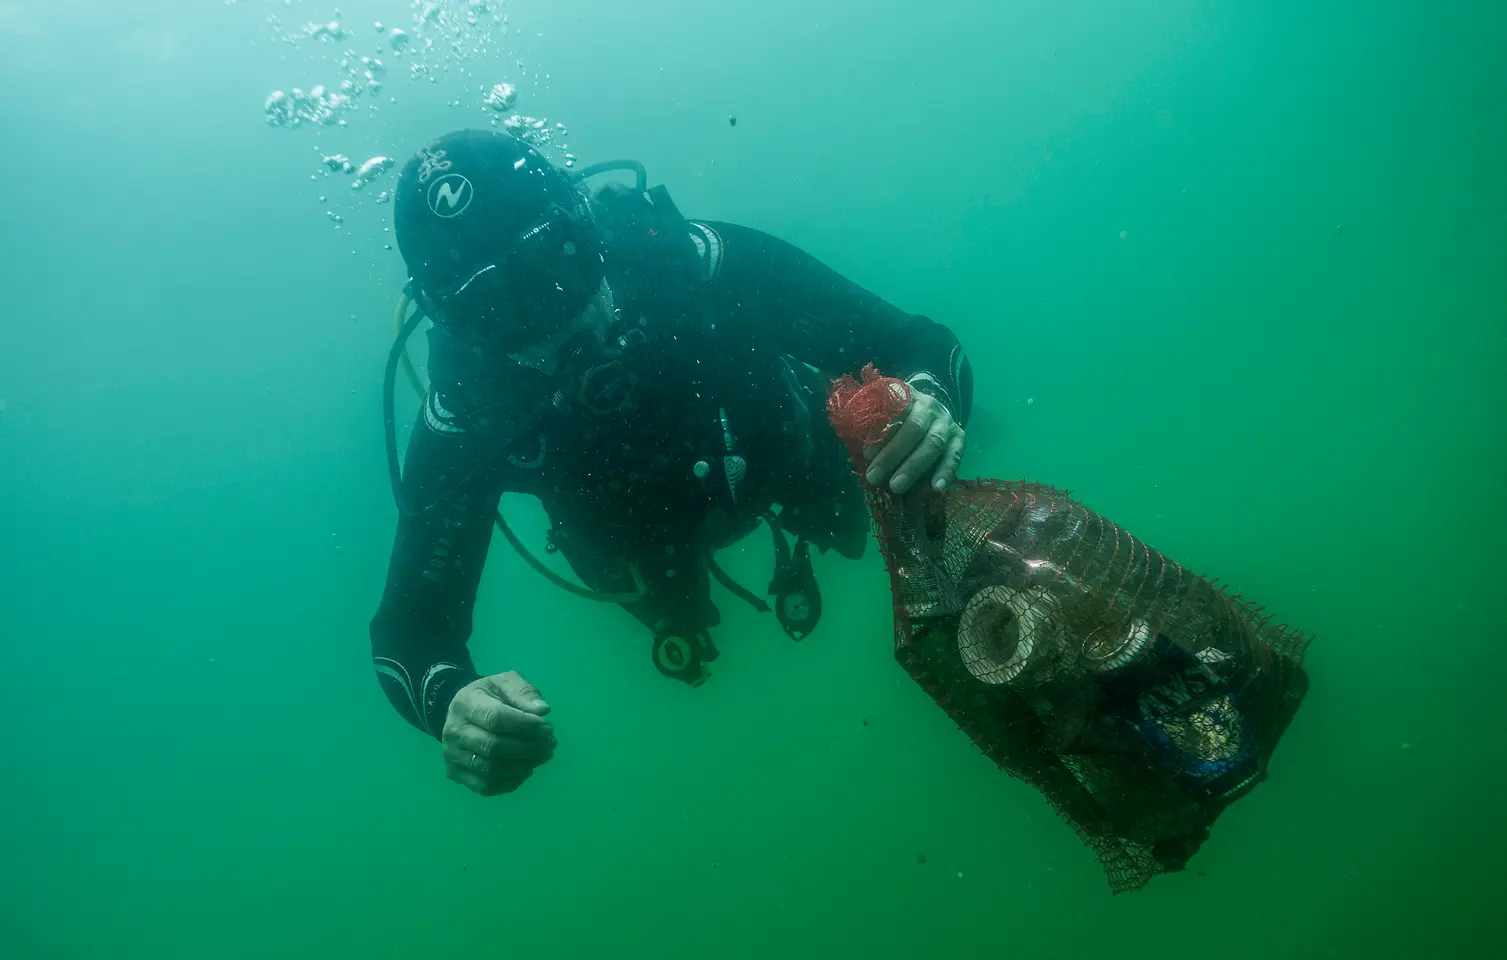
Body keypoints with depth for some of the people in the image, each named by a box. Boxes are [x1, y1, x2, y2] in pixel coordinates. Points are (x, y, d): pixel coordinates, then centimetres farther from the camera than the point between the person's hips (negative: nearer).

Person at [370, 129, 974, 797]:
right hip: (647, 534, 1)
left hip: (787, 452, 0)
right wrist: (452, 702, -57)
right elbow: (408, 629, -34)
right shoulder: (467, 416, -39)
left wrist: (929, 398, -59)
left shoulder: (694, 263, -42)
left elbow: (920, 346, -35)